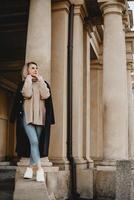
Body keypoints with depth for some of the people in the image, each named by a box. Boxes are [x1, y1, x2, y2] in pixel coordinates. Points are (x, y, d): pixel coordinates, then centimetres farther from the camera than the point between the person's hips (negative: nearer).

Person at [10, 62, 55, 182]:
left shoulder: (43, 83, 14)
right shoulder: (23, 83, 8)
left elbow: (45, 96, -6)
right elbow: (27, 94, -13)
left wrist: (40, 80, -3)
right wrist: (29, 79, -4)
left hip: (40, 117, 3)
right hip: (27, 116, -3)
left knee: (35, 143, 5)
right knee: (34, 141, -18)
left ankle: (30, 167, 17)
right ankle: (39, 169, -18)